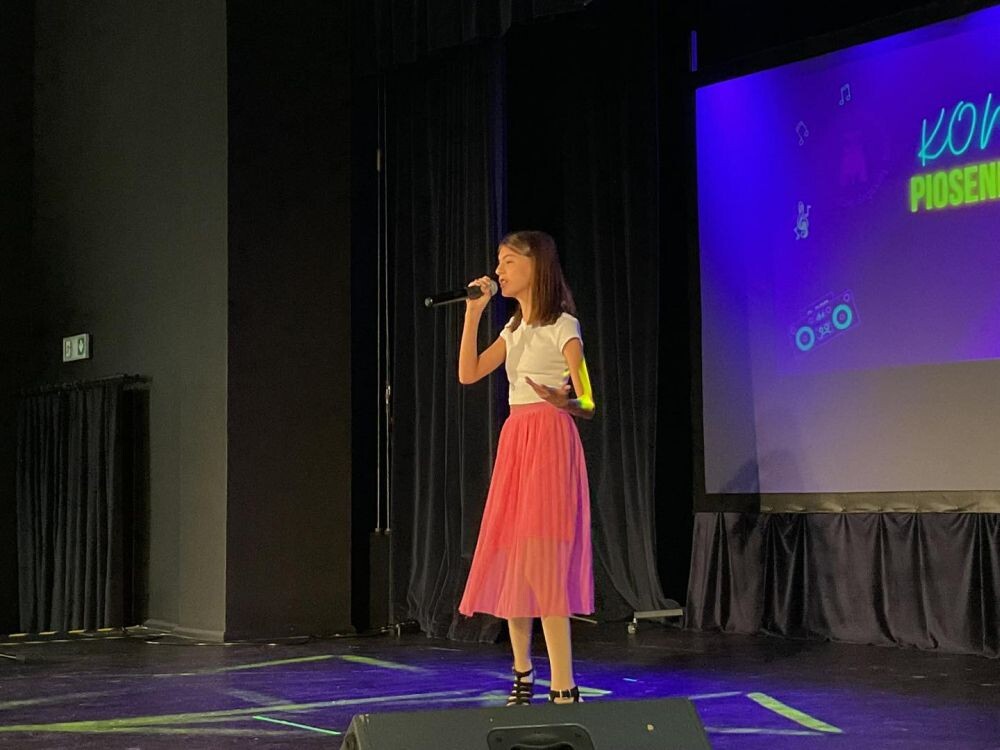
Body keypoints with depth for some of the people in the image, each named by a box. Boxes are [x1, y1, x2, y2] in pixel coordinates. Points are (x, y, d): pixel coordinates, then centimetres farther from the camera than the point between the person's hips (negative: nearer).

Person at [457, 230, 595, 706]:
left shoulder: (561, 325, -6)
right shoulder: (515, 328, 16)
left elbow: (585, 401, -13)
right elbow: (468, 374, 9)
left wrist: (566, 400, -35)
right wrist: (473, 313, 5)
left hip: (549, 442, -8)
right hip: (514, 442, 8)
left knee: (542, 560, -14)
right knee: (508, 558, 7)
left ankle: (563, 689, -14)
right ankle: (522, 673, 20)